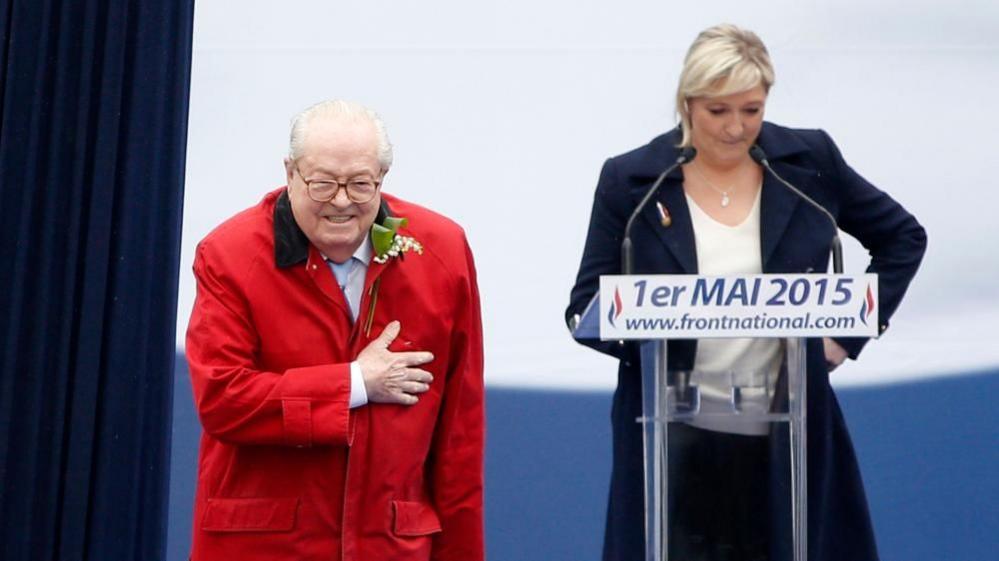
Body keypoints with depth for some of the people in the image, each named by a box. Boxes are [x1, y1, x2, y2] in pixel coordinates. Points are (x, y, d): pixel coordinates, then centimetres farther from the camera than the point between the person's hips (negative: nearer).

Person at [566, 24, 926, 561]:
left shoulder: (809, 161, 1)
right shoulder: (631, 180, -3)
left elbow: (903, 237, 13)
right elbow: (585, 309, -1)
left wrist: (850, 331, 3)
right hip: (676, 443, -1)